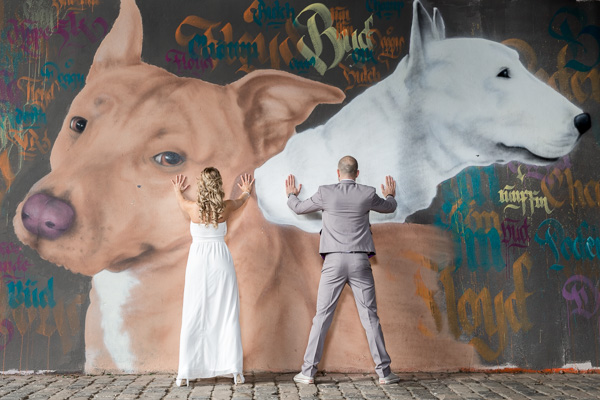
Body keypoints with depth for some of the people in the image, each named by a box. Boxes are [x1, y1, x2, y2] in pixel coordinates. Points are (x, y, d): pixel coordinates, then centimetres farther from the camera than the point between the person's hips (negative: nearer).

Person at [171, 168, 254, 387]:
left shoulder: (192, 208, -3)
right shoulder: (226, 207, -2)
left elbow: (181, 201, 23)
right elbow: (240, 200, 23)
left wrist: (177, 190, 47)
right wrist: (246, 191, 47)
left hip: (198, 262, 0)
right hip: (221, 262, 0)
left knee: (193, 317, 3)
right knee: (227, 315, 3)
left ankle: (185, 372, 7)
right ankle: (235, 370, 4)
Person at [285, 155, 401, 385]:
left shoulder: (325, 193, 0)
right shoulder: (368, 194, 3)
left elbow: (298, 208, 15)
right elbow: (390, 207, 23)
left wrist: (291, 195, 38)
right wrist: (390, 195, 47)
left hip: (333, 262, 0)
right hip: (360, 262, 1)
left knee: (322, 317, 5)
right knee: (370, 317, 6)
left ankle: (308, 372, 9)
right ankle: (384, 372, 11)